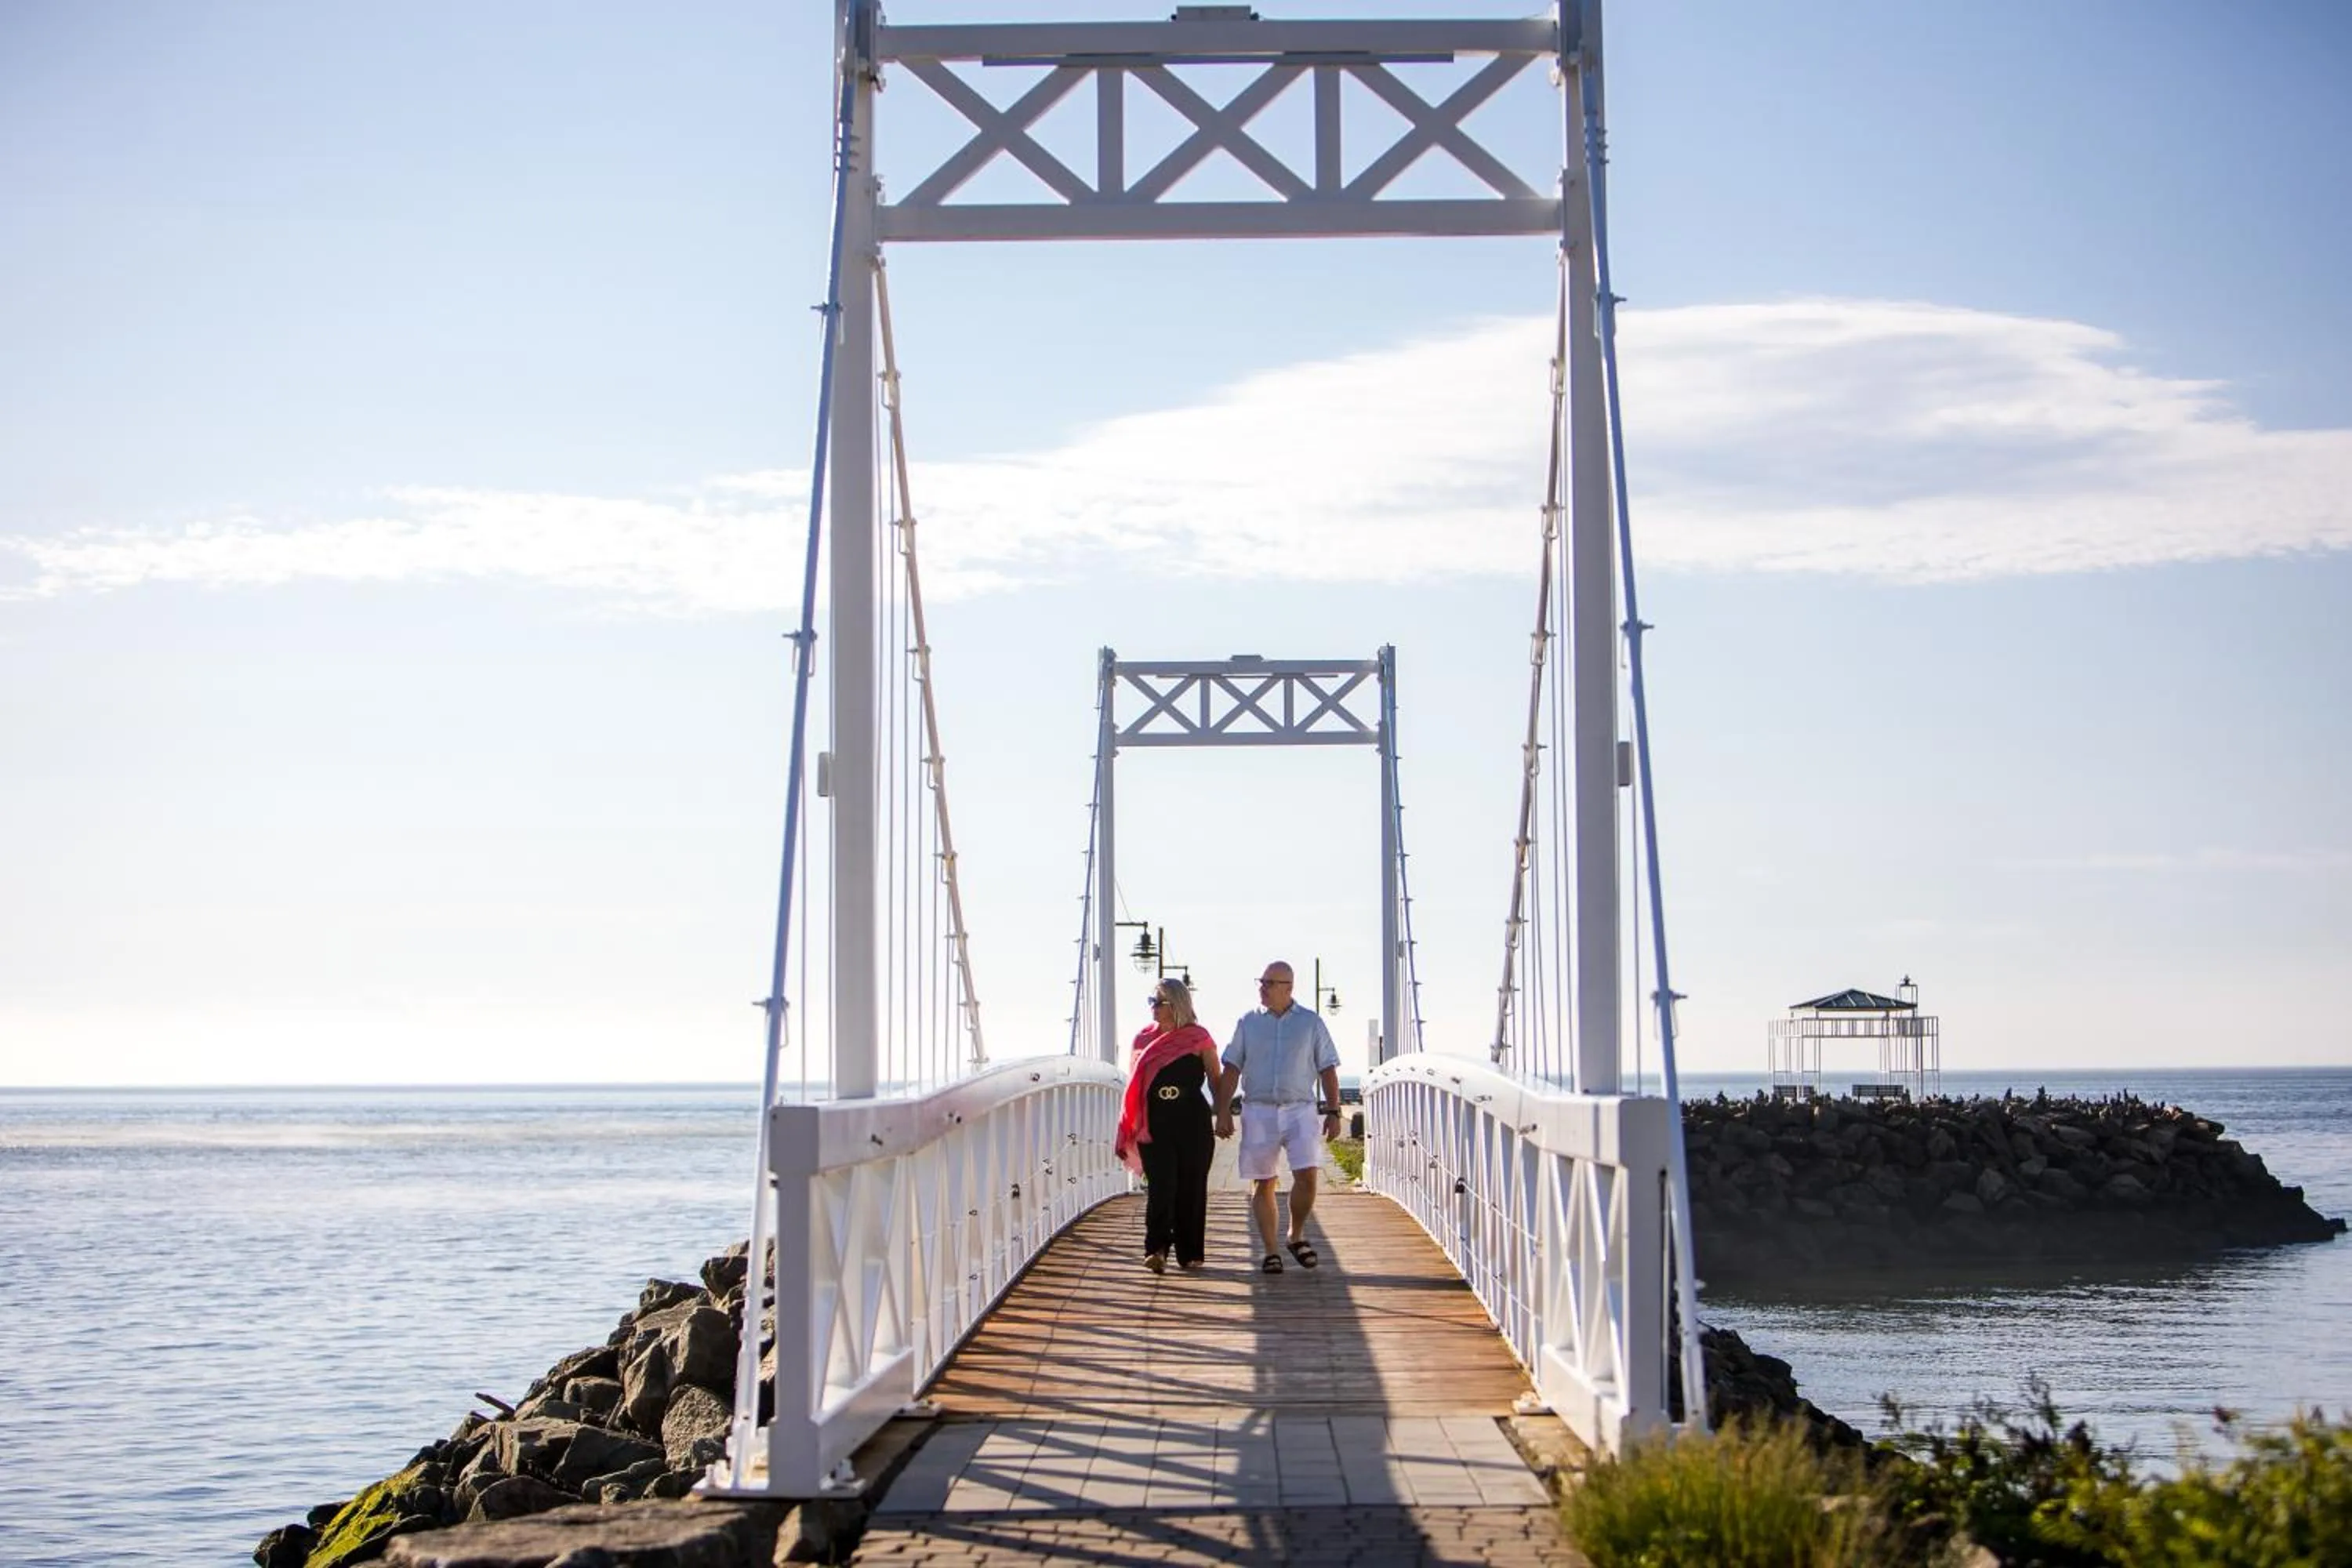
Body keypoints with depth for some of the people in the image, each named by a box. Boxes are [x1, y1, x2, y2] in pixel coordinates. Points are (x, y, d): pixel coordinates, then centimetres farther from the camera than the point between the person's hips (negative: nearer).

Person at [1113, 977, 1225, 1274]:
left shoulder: (1198, 1038, 2)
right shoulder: (1144, 1039, 10)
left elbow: (1216, 1080, 7)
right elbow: (1134, 1085, 15)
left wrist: (1223, 1114, -1)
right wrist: (1129, 1127, 11)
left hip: (1192, 1122, -1)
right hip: (1155, 1124, 1)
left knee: (1191, 1187, 3)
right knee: (1161, 1186, -10)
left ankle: (1190, 1254, 12)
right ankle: (1156, 1250, -17)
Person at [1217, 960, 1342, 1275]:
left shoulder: (1311, 1022, 7)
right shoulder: (1248, 1023, 9)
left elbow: (1328, 1070, 7)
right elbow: (1231, 1069, 8)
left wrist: (1333, 1112, 0)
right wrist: (1223, 1112, 0)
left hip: (1300, 1109, -1)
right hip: (1259, 1110, 1)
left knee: (1307, 1175, -15)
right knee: (1262, 1184, 0)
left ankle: (1296, 1236, 7)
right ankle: (1271, 1252, 8)